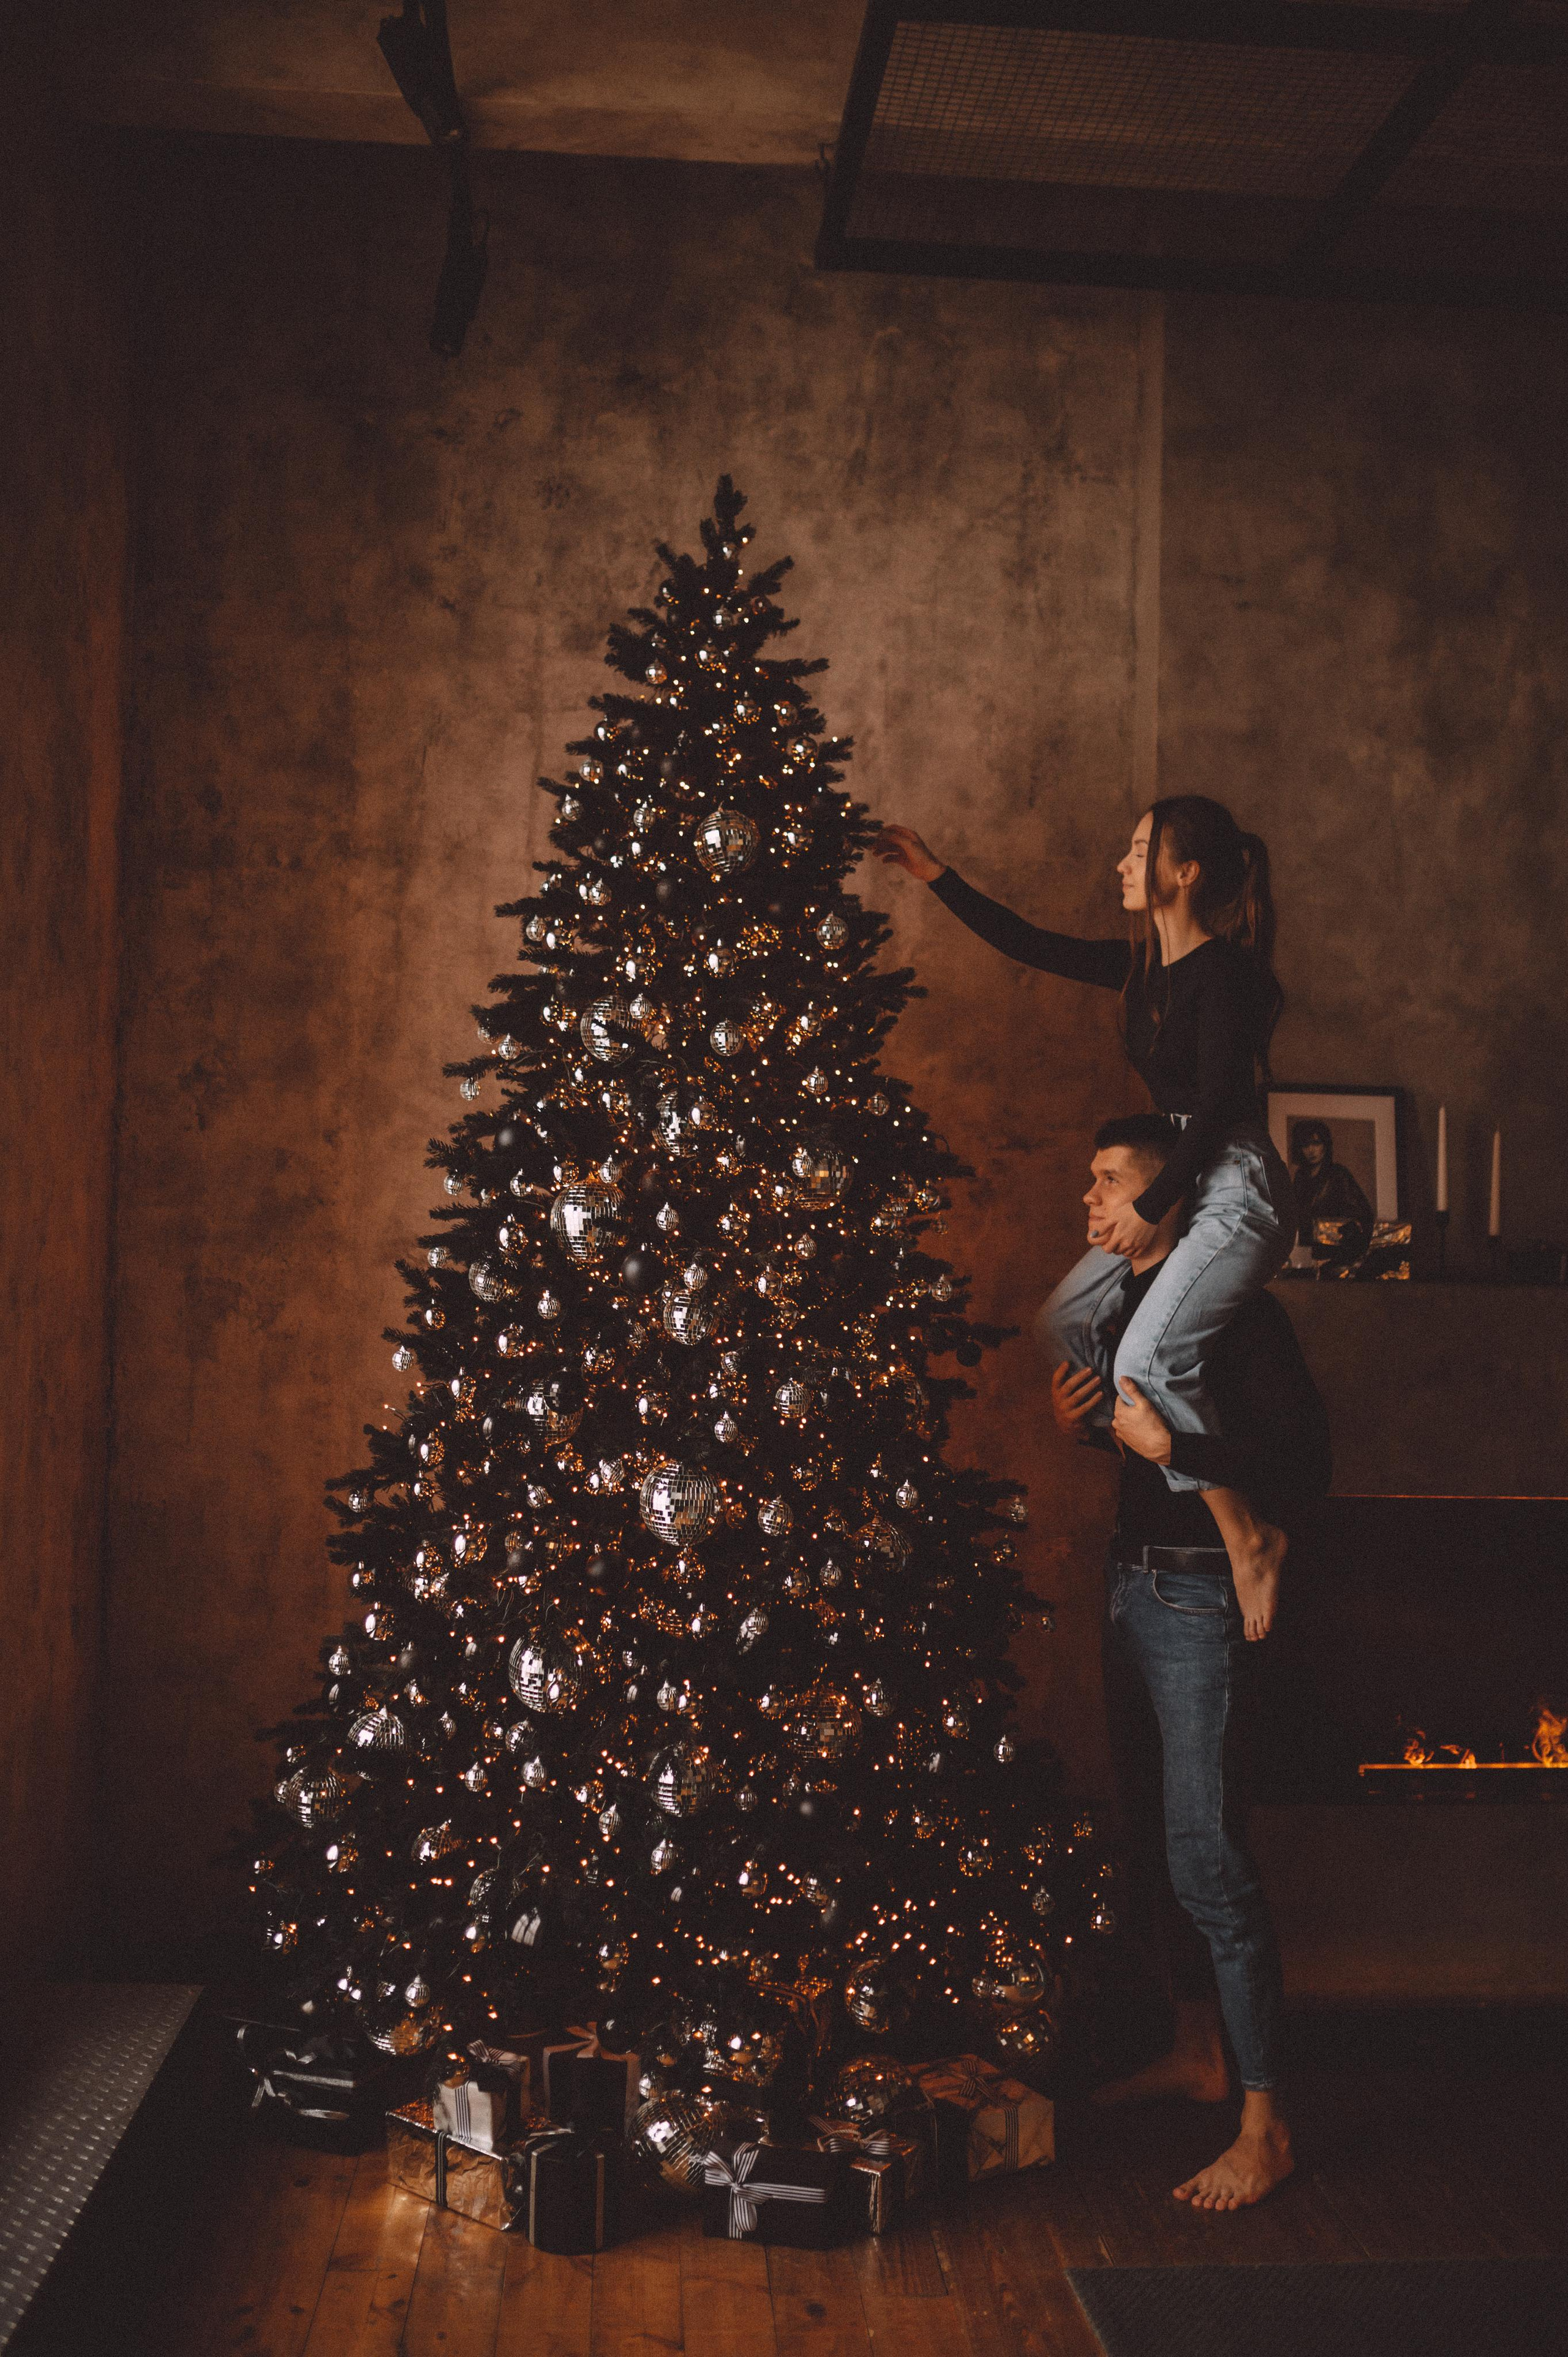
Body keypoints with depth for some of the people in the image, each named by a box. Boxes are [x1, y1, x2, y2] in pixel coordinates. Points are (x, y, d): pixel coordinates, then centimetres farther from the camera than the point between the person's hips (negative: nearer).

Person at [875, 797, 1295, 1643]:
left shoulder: (1222, 970, -16)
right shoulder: (1139, 965, 10)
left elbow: (1220, 1103, -19)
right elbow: (1031, 946, 17)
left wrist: (1149, 1207, -17)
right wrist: (934, 874, 17)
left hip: (1239, 1189, -10)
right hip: (1179, 1185, 10)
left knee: (1148, 1358, -22)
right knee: (1068, 1320, 10)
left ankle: (1248, 1536, -10)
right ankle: (1146, 1470, 17)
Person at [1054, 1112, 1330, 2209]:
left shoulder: (1234, 1311, -15)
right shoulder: (1125, 1304, 11)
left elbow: (1303, 1467, -20)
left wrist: (1169, 1445, -25)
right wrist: (1080, 1420, 4)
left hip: (1200, 1595, -9)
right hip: (1135, 1584, 9)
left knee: (1207, 1854, -9)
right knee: (1154, 1838, 17)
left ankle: (1266, 2125, -1)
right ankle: (1198, 2052, 33)